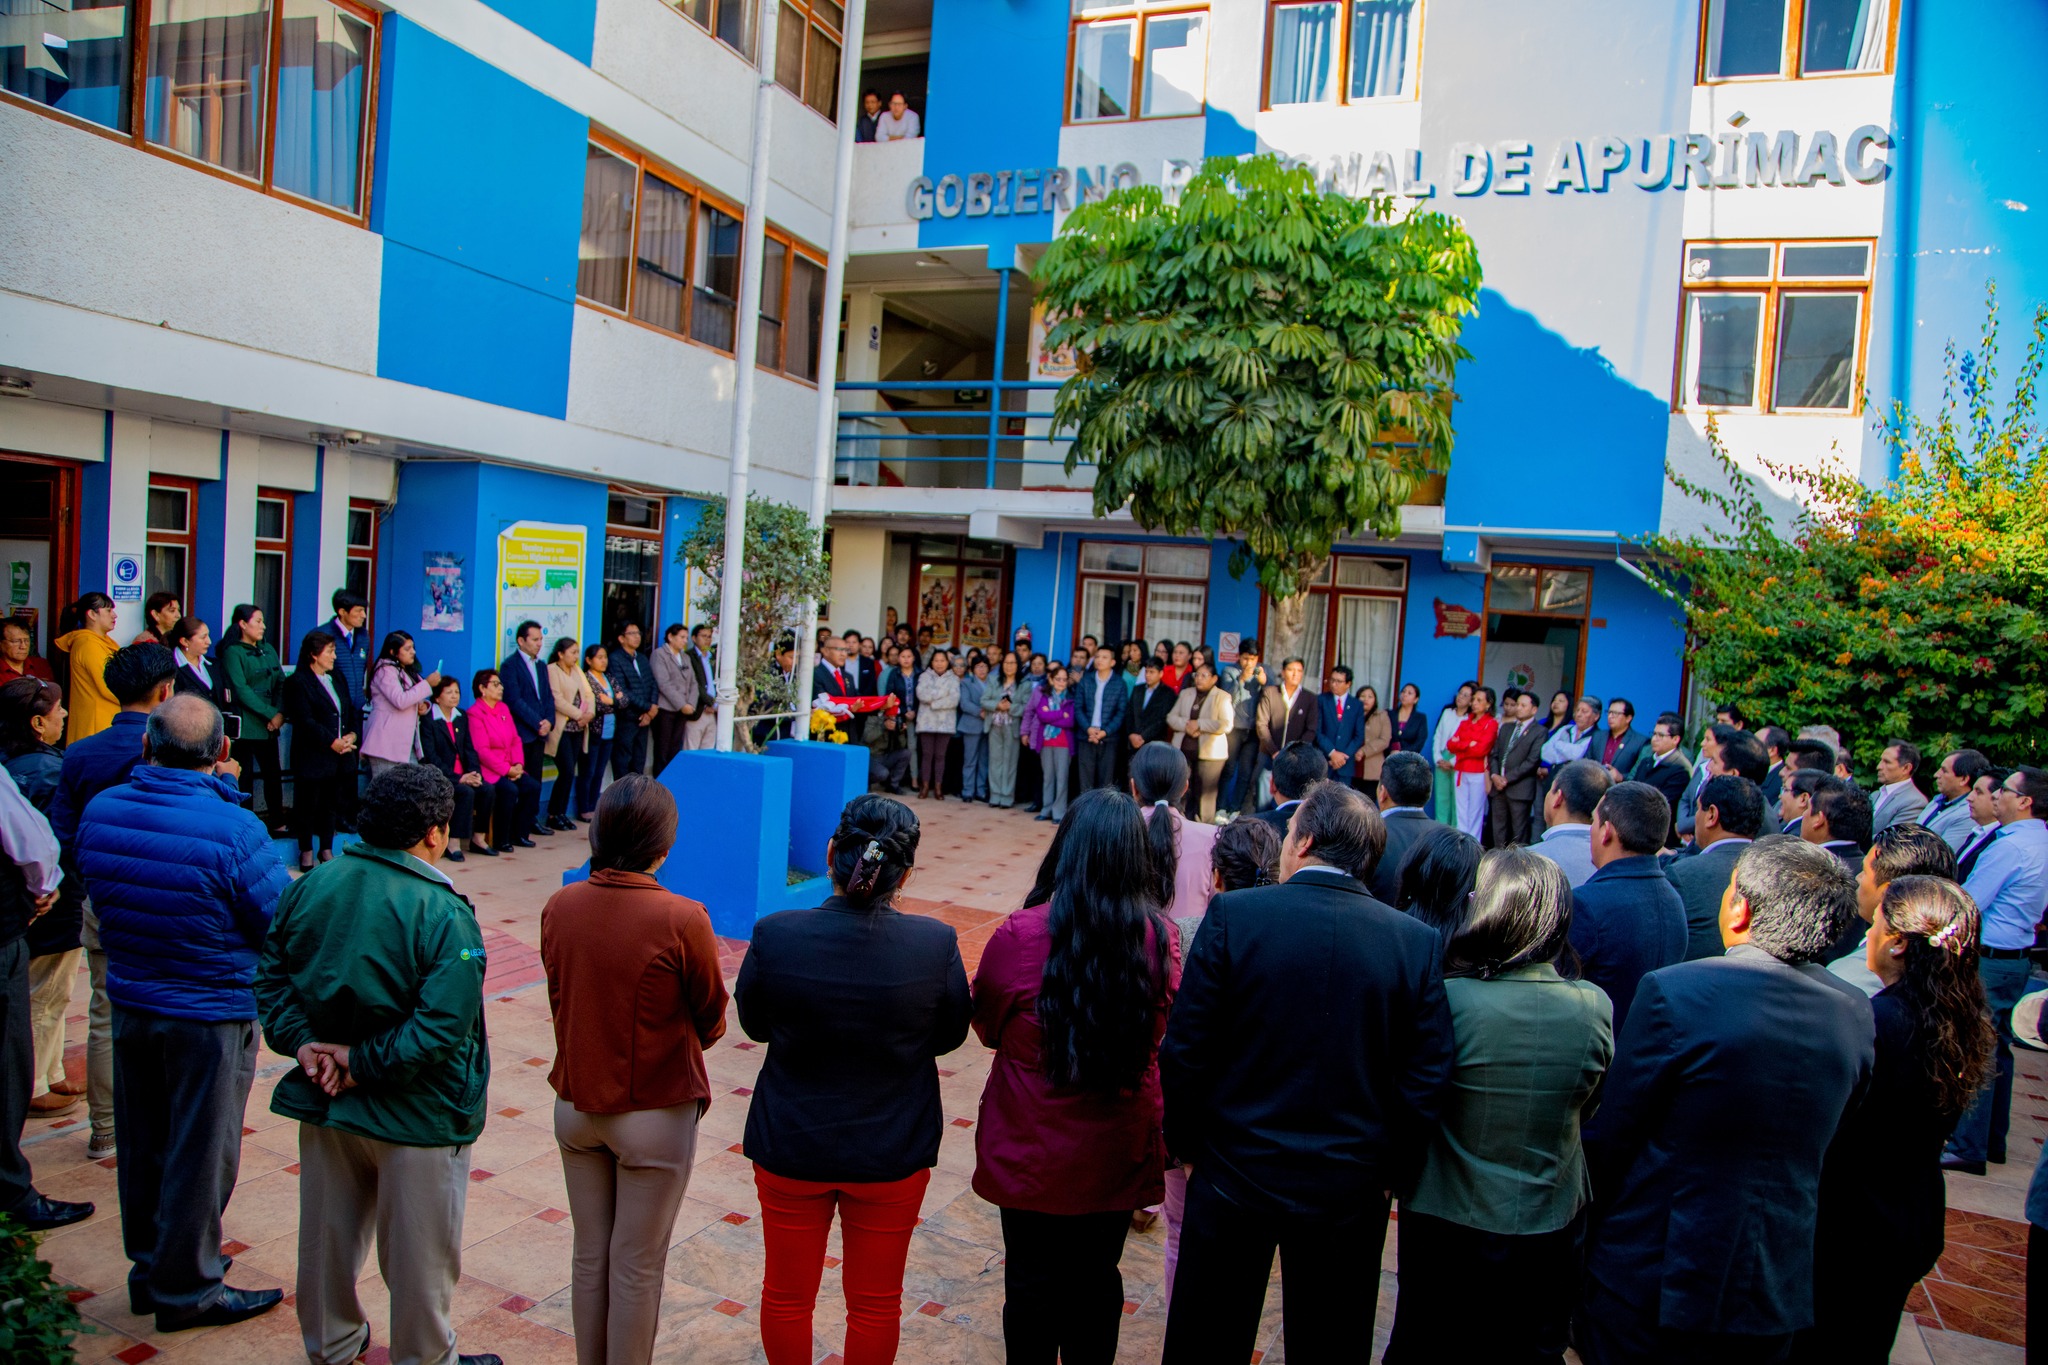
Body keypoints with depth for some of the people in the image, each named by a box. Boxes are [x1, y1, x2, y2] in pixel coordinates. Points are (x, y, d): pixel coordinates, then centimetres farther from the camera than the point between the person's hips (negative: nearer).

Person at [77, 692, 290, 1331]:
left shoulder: (98, 812, -7)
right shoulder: (233, 830, -27)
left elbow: (98, 896, 9)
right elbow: (286, 922, -17)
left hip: (129, 1007, 6)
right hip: (210, 1018, -6)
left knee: (141, 1146, 21)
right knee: (199, 1154, 9)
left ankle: (149, 1269, 38)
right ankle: (187, 1291, 23)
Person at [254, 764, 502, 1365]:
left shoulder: (310, 886, -5)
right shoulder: (443, 915, -23)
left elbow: (272, 977, 1)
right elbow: (441, 1026, -28)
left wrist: (301, 1042, -6)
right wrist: (364, 1062, -16)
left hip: (322, 1098, 6)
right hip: (414, 1113, -6)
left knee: (328, 1233, 24)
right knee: (418, 1250, 13)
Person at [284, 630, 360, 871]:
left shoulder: (335, 680, 16)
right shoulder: (298, 682, -7)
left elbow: (351, 711, 15)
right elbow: (305, 721, -15)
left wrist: (351, 735, -4)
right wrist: (332, 742, -18)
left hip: (338, 756, 7)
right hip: (312, 758, -7)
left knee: (331, 804, 12)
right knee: (308, 804, 3)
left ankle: (327, 850, 21)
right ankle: (306, 852, 13)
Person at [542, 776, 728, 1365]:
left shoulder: (559, 907, -10)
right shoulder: (681, 920, -24)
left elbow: (560, 1001, 2)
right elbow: (711, 1023, -11)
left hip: (576, 1105, 5)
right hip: (654, 1115, -5)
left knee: (590, 1255, 21)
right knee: (638, 1266, 12)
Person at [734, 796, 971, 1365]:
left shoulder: (775, 936, -21)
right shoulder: (935, 944, -21)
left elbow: (754, 1024, -4)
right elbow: (949, 1036, -5)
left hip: (790, 1148, 1)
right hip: (893, 1154, 0)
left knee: (787, 1295, 24)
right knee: (876, 1302, 21)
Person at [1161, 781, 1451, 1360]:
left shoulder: (1232, 915, -15)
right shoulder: (1417, 940, -9)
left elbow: (1184, 1049, -12)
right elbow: (1427, 1078, -6)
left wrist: (1185, 1140, 3)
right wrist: (1394, 1173, 8)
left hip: (1234, 1178, -1)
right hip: (1351, 1192, 2)